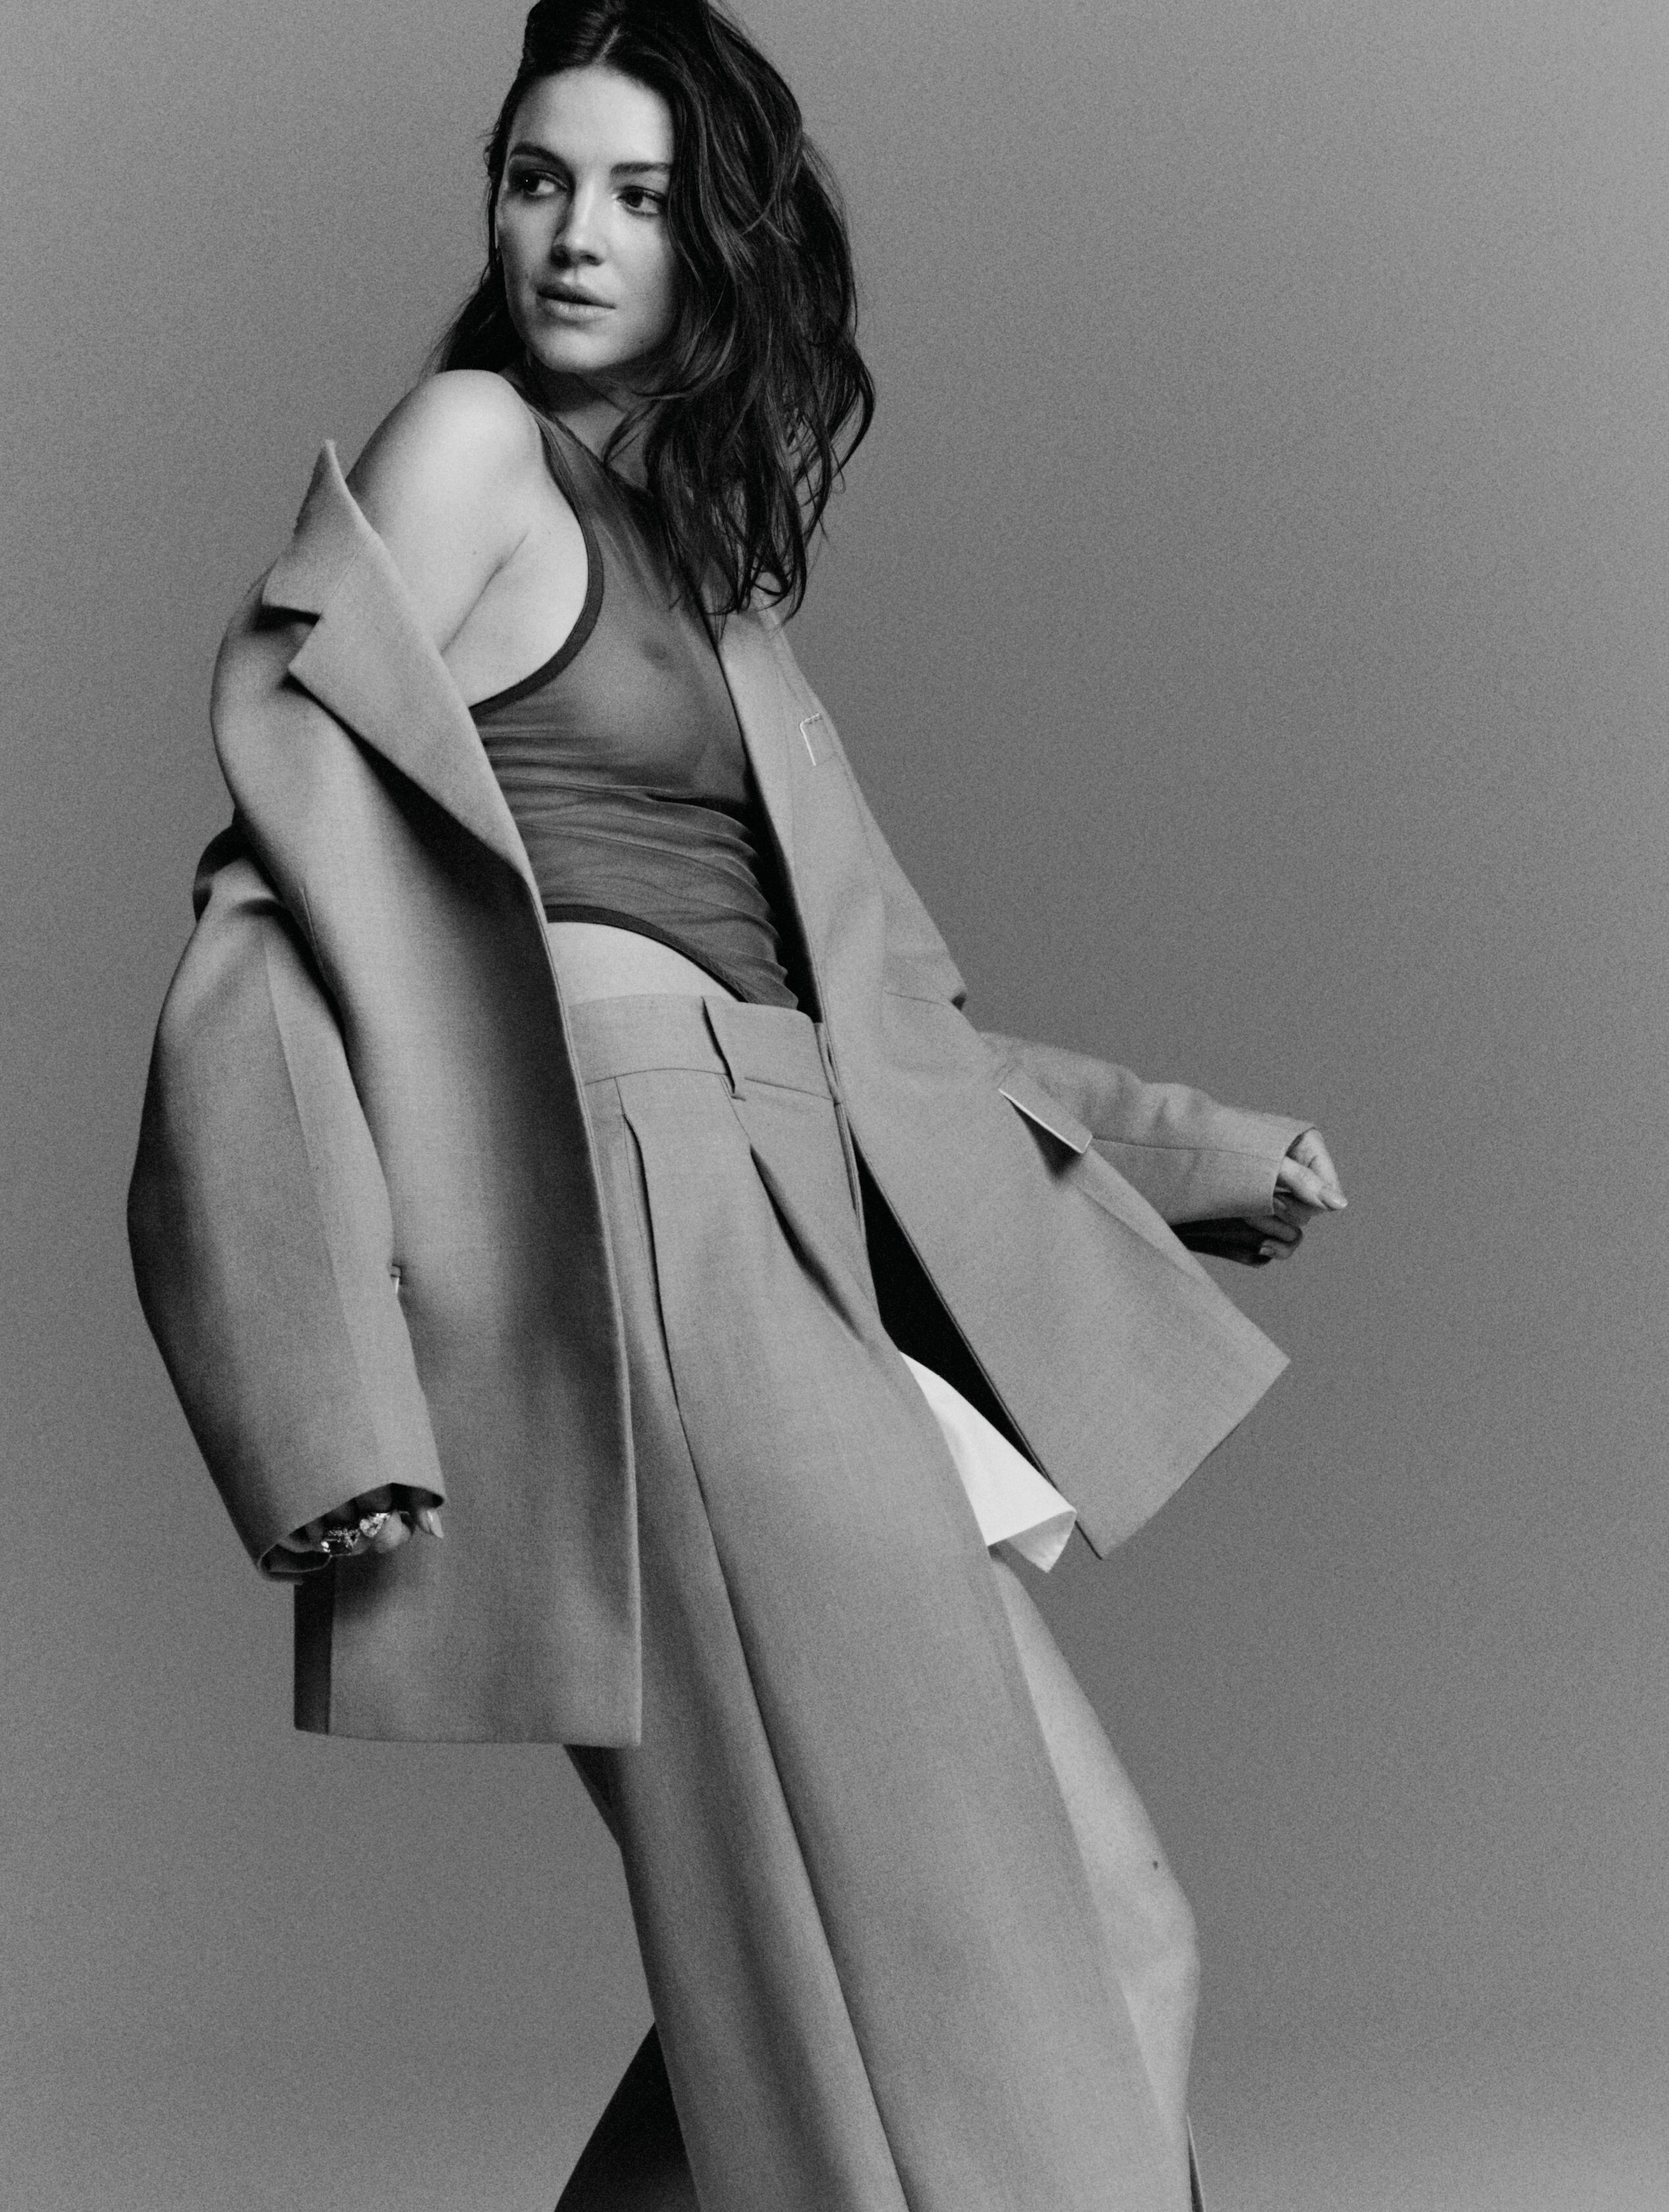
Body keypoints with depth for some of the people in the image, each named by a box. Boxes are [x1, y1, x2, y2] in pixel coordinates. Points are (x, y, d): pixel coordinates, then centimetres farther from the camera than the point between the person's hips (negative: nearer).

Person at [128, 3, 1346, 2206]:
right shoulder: (469, 446, 1)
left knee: (1105, 1938, 7)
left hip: (790, 1238, 8)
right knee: (927, 1983, -9)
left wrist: (1192, 1146, 26)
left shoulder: (705, 555, 23)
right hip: (629, 1190, -8)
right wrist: (352, 1415, -20)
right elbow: (303, 871, -10)